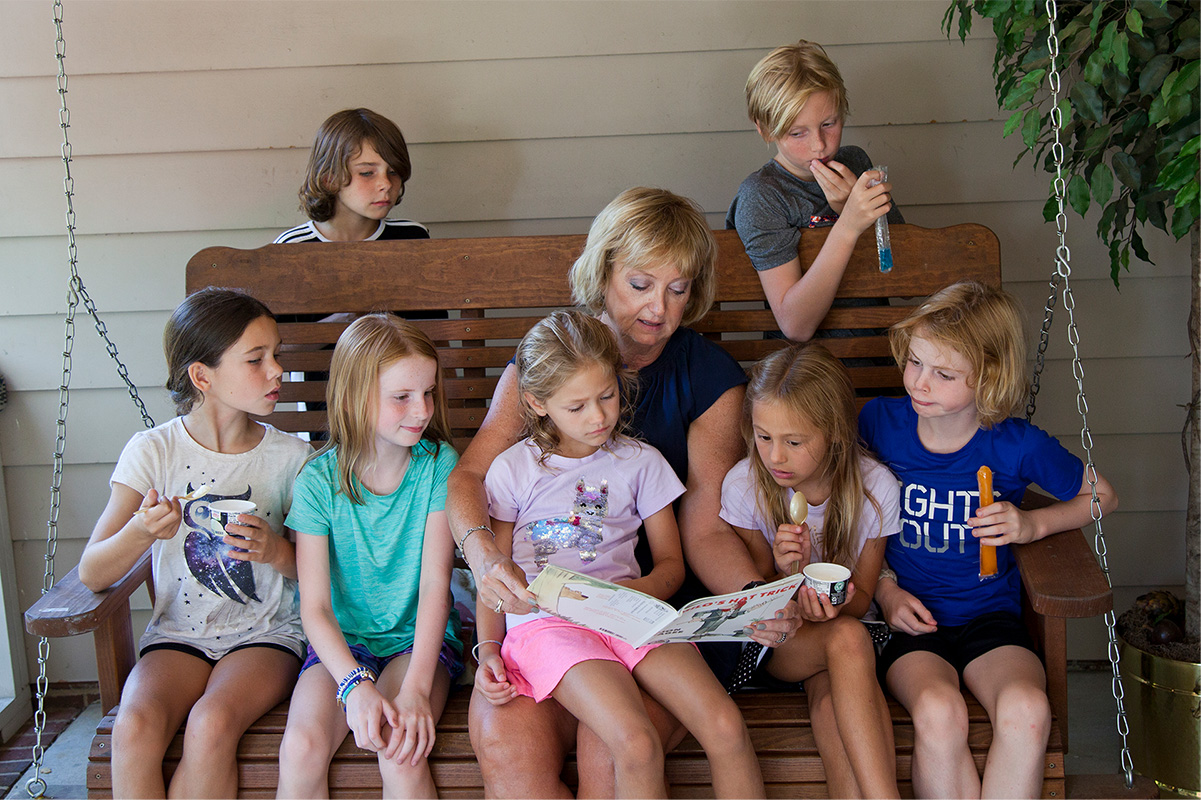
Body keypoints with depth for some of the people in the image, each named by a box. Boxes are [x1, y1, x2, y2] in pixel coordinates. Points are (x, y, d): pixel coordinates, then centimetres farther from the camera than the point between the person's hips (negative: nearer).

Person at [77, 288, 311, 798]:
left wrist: (277, 551, -16)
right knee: (135, 727, -29)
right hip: (178, 635, 1)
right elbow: (92, 575, -6)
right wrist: (141, 531, -26)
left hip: (266, 634, -1)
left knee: (211, 723, -31)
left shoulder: (289, 458, -2)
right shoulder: (154, 451, -3)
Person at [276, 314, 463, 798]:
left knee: (402, 750, -29)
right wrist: (356, 686, -28)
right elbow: (315, 607, -10)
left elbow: (435, 583, -11)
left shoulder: (438, 464, -5)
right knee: (301, 749, -26)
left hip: (420, 638, 0)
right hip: (343, 642, 1)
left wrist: (415, 689, -24)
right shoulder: (319, 480, -7)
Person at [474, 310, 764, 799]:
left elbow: (671, 564, 17)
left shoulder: (641, 463, 14)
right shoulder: (513, 470, 9)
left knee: (726, 727, -22)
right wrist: (488, 650, -2)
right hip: (547, 623, -3)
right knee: (637, 747, -29)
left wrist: (640, 589, -6)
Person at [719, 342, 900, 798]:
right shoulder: (744, 486, -10)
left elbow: (860, 600, 0)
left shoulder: (875, 487, -10)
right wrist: (789, 572, -24)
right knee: (847, 640, -33)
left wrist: (835, 602, -24)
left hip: (841, 626, 1)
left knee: (831, 691, -34)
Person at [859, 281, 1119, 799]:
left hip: (990, 617, 1)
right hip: (907, 616, 0)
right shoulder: (878, 422, -2)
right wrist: (884, 589, -4)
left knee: (1026, 711, -31)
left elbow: (1102, 495, 13)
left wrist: (1034, 524, -4)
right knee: (938, 713, -33)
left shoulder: (1017, 446, -4)